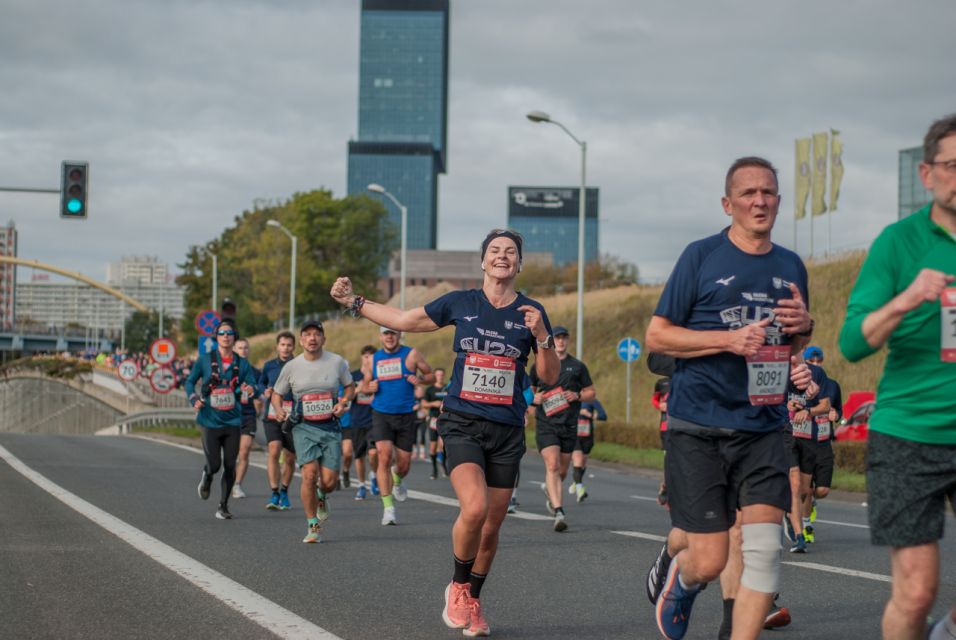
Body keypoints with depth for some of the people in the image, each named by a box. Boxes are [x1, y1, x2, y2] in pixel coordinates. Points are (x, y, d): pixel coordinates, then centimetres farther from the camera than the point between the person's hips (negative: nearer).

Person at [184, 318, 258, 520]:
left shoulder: (241, 363, 3)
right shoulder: (205, 360, -1)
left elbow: (252, 384, 0)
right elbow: (189, 382, 7)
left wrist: (250, 389, -24)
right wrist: (194, 399, -10)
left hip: (232, 421, 2)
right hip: (210, 421, -2)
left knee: (230, 466, 1)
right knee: (214, 465, -6)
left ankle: (223, 507, 15)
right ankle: (206, 477, 32)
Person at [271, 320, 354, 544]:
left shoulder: (337, 362, 1)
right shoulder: (291, 367, 1)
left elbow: (350, 386, 16)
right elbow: (277, 394, 12)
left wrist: (343, 403, -5)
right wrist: (279, 411, -9)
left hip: (330, 427, 1)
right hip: (304, 427, -1)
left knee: (329, 481, -5)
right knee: (310, 474, -17)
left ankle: (321, 498, 34)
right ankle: (313, 526, -4)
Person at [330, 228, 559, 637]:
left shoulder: (531, 312, 5)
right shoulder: (459, 304, 3)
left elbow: (550, 378, 6)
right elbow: (404, 320, 15)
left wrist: (542, 337, -10)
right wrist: (353, 303, 12)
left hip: (507, 432, 2)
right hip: (462, 424, -2)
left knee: (491, 527, 6)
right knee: (475, 508, -24)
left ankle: (473, 602, 29)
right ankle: (458, 585, 1)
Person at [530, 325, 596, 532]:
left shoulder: (578, 366, 8)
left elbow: (591, 393, 12)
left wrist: (577, 395, -8)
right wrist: (534, 398, -4)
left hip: (569, 425, 2)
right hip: (546, 424, -2)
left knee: (562, 471, 12)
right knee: (552, 466, -18)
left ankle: (549, 491, 44)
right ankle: (559, 512, -25)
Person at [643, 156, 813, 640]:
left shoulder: (791, 267, 12)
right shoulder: (701, 256, -3)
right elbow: (656, 337, -4)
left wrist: (804, 325, 2)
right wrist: (730, 339, -16)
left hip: (764, 430, 4)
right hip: (698, 429, -4)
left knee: (764, 551, -9)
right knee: (709, 563, -3)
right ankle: (673, 562, 33)